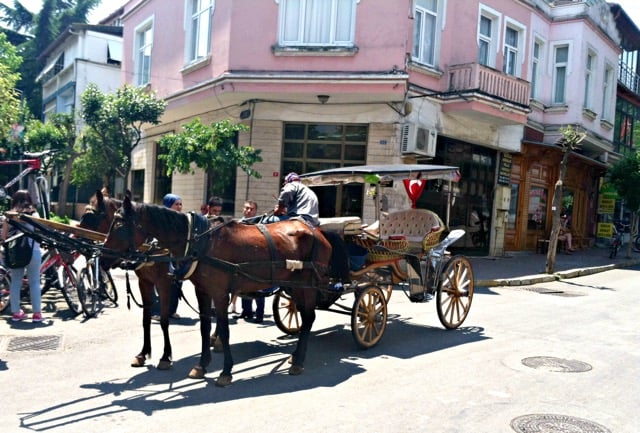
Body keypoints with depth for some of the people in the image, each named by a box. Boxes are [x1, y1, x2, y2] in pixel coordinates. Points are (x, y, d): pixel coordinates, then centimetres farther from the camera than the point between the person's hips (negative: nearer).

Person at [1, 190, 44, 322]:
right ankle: (37, 313, 5)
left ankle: (16, 312, 17)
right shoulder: (33, 214, -2)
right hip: (32, 251, -2)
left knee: (15, 282, 12)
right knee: (34, 282, 3)